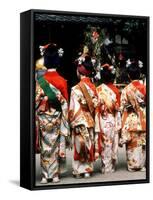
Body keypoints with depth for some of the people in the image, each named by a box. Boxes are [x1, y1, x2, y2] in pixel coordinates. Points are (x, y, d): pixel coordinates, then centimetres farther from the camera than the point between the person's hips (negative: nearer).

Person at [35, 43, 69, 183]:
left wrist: (36, 118, 4)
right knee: (56, 145, 8)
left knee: (45, 146, 6)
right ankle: (55, 175, 11)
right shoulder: (62, 81, -5)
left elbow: (36, 102, -6)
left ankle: (45, 175, 8)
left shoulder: (40, 81, -7)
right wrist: (65, 120, 6)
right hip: (57, 118, 1)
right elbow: (65, 103, -2)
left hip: (43, 118, 0)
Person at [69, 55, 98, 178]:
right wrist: (92, 118, 12)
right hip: (91, 120, 5)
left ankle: (79, 170, 11)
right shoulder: (93, 87, -1)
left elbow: (75, 109, -16)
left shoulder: (76, 89, -15)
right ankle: (88, 169, 19)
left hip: (80, 121, -5)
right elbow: (96, 106, 2)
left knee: (79, 145, 5)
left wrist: (74, 123, -10)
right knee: (89, 145, 12)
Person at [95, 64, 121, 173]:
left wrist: (97, 125, -4)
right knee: (113, 144, 10)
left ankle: (106, 167, 8)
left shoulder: (98, 90, -9)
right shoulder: (116, 90, -1)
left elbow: (97, 108, -10)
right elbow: (118, 108, 0)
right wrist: (119, 124, 6)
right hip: (114, 121, 3)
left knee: (105, 144, 3)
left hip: (103, 120, -3)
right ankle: (112, 166, 19)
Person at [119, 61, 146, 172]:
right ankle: (143, 165, 14)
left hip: (131, 121, -2)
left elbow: (123, 108, -5)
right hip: (144, 120, 2)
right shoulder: (145, 87, -2)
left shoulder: (126, 90, -8)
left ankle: (133, 165, 8)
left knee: (133, 144, 5)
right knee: (144, 143, 9)